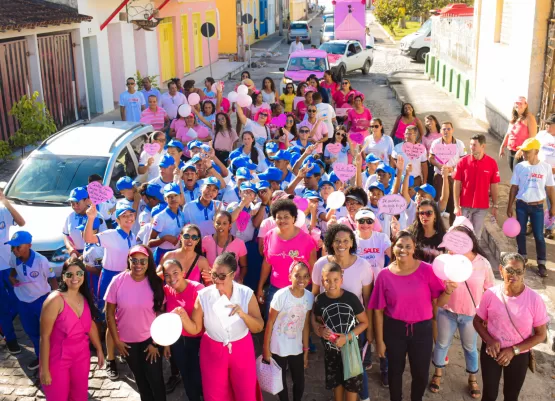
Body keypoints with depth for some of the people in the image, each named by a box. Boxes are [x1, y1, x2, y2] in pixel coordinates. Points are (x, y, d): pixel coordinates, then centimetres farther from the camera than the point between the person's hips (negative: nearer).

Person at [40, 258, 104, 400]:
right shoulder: (55, 300, -20)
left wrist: (99, 349, 18)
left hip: (81, 357, 6)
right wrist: (44, 369, -16)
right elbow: (45, 336, -17)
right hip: (58, 359, -5)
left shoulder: (85, 298, -1)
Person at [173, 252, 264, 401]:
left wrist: (243, 314, -29)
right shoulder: (203, 296, -14)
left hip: (242, 350, 0)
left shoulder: (246, 294, -14)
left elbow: (259, 327, -12)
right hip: (213, 351, 0)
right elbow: (195, 329, -9)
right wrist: (183, 317, -28)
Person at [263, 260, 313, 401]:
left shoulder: (309, 297, -8)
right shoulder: (281, 295, -21)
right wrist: (266, 348, -9)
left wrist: (306, 350, 7)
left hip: (297, 347, 3)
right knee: (281, 381, 12)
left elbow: (305, 325, 2)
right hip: (278, 347, -3)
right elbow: (270, 323, -13)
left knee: (299, 381, 12)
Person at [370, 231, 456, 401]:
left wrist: (448, 291, -27)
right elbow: (378, 310, -3)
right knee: (395, 370, 19)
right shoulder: (384, 275, -10)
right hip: (394, 330, 0)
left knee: (421, 373, 14)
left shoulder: (427, 270, -11)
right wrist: (379, 340, -1)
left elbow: (439, 302, -5)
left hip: (422, 329, 0)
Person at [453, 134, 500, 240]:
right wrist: (456, 206, -7)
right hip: (465, 206, 0)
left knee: (477, 235, 10)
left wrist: (495, 205, 4)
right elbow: (456, 185, -4)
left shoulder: (492, 163, -5)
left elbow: (494, 186, 2)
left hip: (482, 206, 1)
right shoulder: (462, 162, -7)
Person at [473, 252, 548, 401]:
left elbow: (541, 334, -10)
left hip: (519, 355, 0)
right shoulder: (491, 294, -15)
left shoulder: (534, 299, -19)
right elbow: (478, 321, 0)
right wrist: (489, 341, -17)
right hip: (491, 351, 1)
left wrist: (514, 350, -18)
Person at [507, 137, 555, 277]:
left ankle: (542, 264, 12)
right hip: (521, 205, 1)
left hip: (537, 207, -1)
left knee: (539, 235, 2)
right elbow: (514, 188, 2)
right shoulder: (519, 167, -5)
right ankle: (522, 258, 29)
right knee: (521, 233, 11)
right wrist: (510, 206, 2)